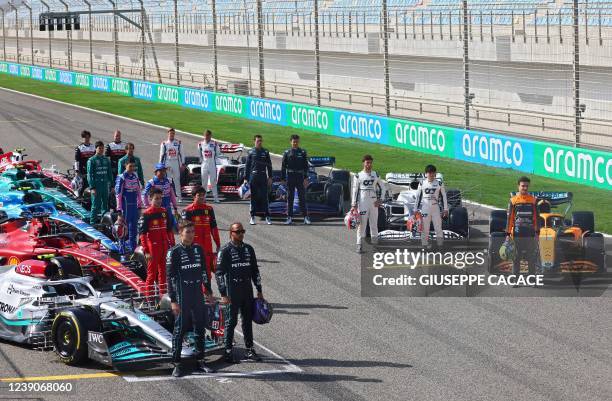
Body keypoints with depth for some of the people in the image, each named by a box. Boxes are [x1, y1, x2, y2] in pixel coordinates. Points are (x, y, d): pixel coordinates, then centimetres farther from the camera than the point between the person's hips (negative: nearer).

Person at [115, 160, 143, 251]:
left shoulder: (135, 177, 11)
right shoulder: (121, 178, -9)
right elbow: (118, 193, -11)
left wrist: (139, 205, 14)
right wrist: (119, 209, -15)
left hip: (134, 206, 6)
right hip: (125, 206, -6)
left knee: (134, 227, 11)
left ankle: (133, 247, 20)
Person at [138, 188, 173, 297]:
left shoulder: (164, 212, 8)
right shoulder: (146, 214, -8)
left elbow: (169, 231, 17)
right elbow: (142, 234, -10)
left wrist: (172, 246, 12)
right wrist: (146, 251, -16)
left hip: (165, 248, 5)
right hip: (153, 248, -5)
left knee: (163, 272, 11)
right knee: (152, 273, -2)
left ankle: (164, 295, 19)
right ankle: (149, 297, 3)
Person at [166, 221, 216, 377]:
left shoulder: (198, 249, 9)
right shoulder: (174, 252, -7)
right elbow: (170, 276, -9)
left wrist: (208, 291, 17)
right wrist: (173, 300, -13)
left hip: (198, 295, 6)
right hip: (182, 297, -6)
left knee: (200, 329, 9)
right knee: (179, 329, -2)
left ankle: (200, 362, 18)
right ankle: (177, 365, 3)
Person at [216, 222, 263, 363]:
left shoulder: (248, 249, 11)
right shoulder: (225, 251, -6)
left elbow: (255, 271, 17)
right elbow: (219, 273, -8)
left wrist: (259, 290, 14)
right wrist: (223, 294, -14)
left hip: (247, 290, 5)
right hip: (232, 292, -5)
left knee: (248, 320, 10)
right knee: (231, 321, -2)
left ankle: (250, 350, 16)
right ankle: (228, 351, 4)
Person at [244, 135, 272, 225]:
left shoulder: (265, 152, 7)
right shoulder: (251, 152, 4)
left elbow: (269, 166, 10)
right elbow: (247, 166, 6)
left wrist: (270, 177, 3)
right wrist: (246, 178, 1)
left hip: (263, 176, 1)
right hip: (253, 176, 0)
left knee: (264, 196, -1)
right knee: (253, 197, 3)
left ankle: (267, 216, 3)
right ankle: (252, 217, 8)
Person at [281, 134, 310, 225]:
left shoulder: (303, 152, 5)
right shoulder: (287, 153, 5)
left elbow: (306, 166, 4)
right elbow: (283, 166, 6)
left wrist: (305, 178, -4)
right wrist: (283, 178, 0)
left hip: (300, 177, -1)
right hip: (290, 176, 1)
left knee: (302, 197, 0)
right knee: (290, 197, 3)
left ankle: (306, 217, 2)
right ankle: (289, 217, 8)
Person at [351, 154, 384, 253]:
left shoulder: (375, 175, 9)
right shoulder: (358, 176, 0)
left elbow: (382, 187, 15)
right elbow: (355, 191, -1)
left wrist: (379, 200, 3)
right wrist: (353, 205, -6)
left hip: (374, 203, 3)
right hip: (362, 203, -3)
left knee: (374, 224, 7)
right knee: (361, 224, -4)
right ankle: (359, 245, -1)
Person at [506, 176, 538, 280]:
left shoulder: (533, 200, 7)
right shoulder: (513, 200, 3)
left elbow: (536, 217, 9)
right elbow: (509, 218, 3)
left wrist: (537, 232, 3)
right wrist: (508, 234, -1)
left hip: (530, 234, 1)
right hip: (517, 234, -1)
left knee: (531, 258, 4)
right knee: (516, 258, 3)